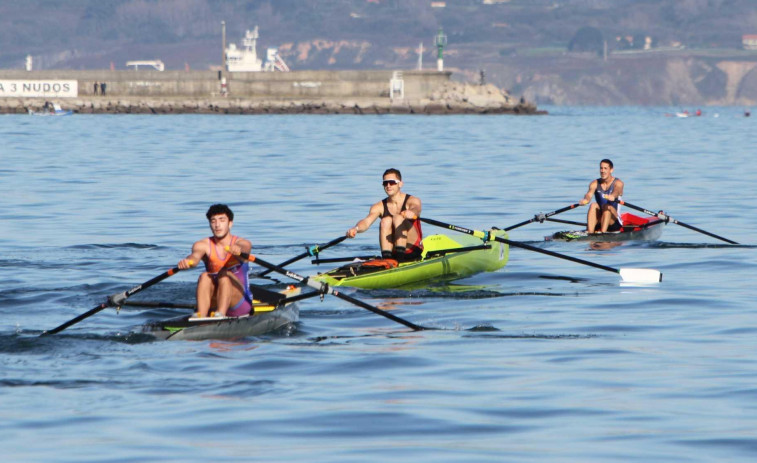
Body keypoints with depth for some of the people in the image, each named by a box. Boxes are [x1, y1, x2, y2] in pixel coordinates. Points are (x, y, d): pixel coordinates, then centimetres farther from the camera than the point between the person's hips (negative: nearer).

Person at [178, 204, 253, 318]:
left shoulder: (242, 243, -3)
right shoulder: (203, 245, 2)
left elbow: (245, 248, -28)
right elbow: (195, 256, -20)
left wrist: (238, 249, -54)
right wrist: (187, 261, -46)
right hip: (213, 303, 2)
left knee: (224, 274, -28)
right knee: (205, 277, -26)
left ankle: (221, 314, -50)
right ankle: (200, 316, -44)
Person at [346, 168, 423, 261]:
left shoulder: (413, 200, -3)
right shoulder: (380, 206, 4)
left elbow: (415, 208, -28)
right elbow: (367, 221, -14)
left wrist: (412, 212, -54)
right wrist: (356, 229, -38)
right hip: (393, 252, 3)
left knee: (398, 218, -23)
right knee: (386, 221, -20)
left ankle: (400, 256, -35)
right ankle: (386, 258, -31)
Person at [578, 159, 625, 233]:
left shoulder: (618, 183, -3)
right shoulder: (595, 183, 5)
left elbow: (616, 192, -27)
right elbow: (589, 194, -16)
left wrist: (612, 196, -52)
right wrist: (586, 199, -41)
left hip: (614, 222, -3)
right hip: (598, 221, 3)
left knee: (606, 206, -31)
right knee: (593, 205, -26)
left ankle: (603, 232, -49)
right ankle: (589, 233, -42)